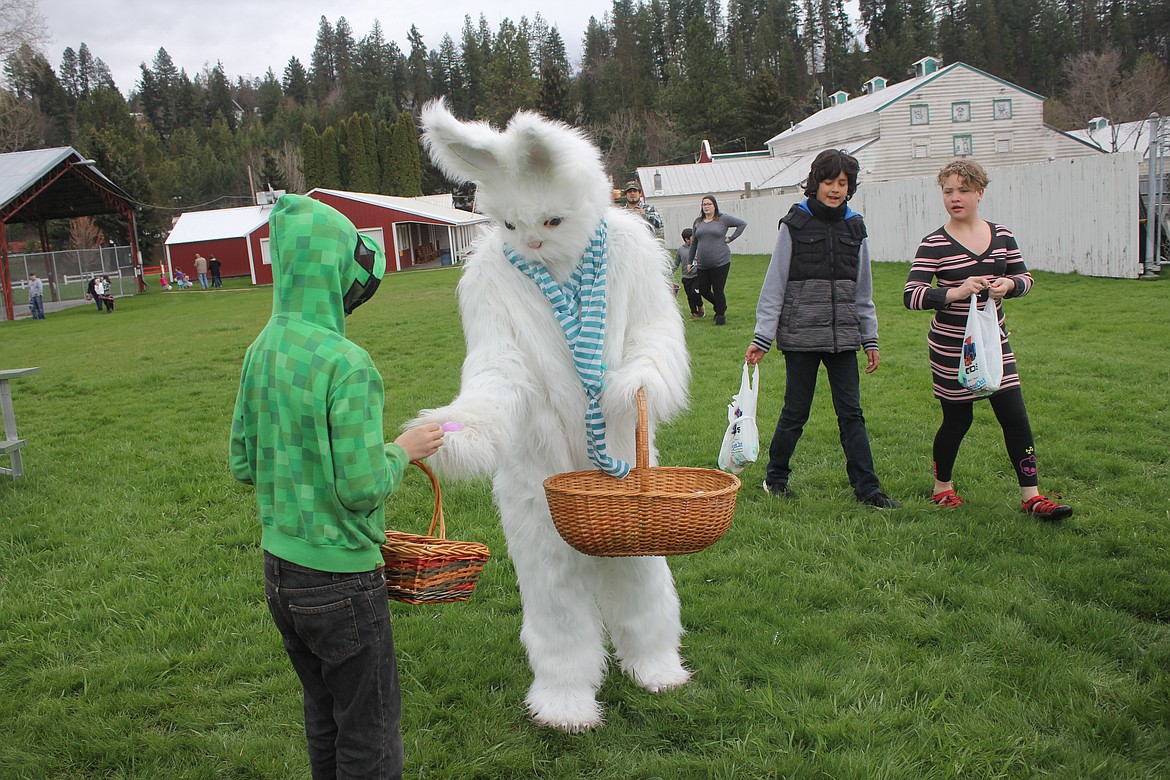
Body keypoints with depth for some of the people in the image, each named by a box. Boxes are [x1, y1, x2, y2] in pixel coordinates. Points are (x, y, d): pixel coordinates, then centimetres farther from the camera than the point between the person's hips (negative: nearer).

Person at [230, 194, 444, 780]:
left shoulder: (261, 351, 1)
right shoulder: (347, 364, -23)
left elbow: (243, 465, 7)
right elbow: (363, 488, -22)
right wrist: (403, 450, -5)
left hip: (279, 570, 8)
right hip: (340, 579, -7)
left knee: (323, 719, 24)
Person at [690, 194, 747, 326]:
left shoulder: (723, 219, -1)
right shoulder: (698, 222, 11)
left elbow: (742, 224, 1)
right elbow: (693, 243, 17)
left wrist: (731, 238, -4)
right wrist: (690, 260, 16)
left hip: (721, 262, -5)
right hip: (702, 265, 5)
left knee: (718, 291, -2)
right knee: (703, 290, 7)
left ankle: (721, 316, 17)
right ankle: (720, 306, 33)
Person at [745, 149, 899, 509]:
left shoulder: (854, 227, 10)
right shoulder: (795, 224, -2)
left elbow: (862, 290, 16)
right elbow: (774, 284, -2)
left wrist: (870, 339, 14)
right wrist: (761, 337, -6)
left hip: (842, 336, 3)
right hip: (801, 334, -3)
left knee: (851, 412, 3)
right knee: (796, 410, 4)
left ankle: (867, 489, 7)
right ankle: (775, 477, 23)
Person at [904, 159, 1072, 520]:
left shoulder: (1001, 236, 4)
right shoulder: (934, 245, -10)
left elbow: (1025, 277, 13)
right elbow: (911, 295, -17)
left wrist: (1008, 284, -11)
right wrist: (954, 292, -31)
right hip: (950, 348, -4)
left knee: (1015, 416, 1)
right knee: (958, 420, 6)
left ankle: (1031, 496, 9)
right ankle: (942, 486, 29)